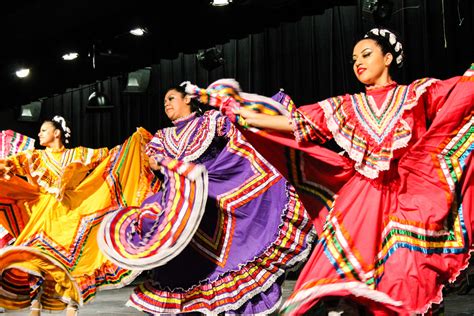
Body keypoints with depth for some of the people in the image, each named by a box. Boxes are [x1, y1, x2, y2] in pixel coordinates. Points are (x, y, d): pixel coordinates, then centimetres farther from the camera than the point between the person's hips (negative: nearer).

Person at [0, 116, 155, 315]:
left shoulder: (78, 154, 11)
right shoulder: (36, 156, 15)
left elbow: (110, 154, 11)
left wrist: (136, 138, 8)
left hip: (69, 214, -1)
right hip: (45, 214, 1)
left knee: (70, 258, -10)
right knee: (35, 256, -14)